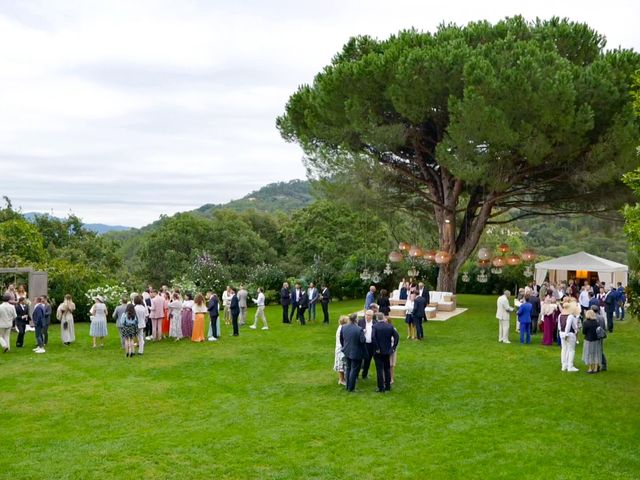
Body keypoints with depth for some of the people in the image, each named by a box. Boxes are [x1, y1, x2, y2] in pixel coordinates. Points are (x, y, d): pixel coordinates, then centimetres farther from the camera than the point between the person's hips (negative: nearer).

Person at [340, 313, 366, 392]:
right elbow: (362, 341, -23)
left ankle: (348, 386, 29)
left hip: (347, 351, 6)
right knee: (354, 370, 5)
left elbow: (341, 338, 6)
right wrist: (363, 333, -5)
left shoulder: (343, 328, -5)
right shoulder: (359, 330, -24)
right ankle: (351, 388, 11)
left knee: (348, 368, 20)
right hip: (356, 353, -6)